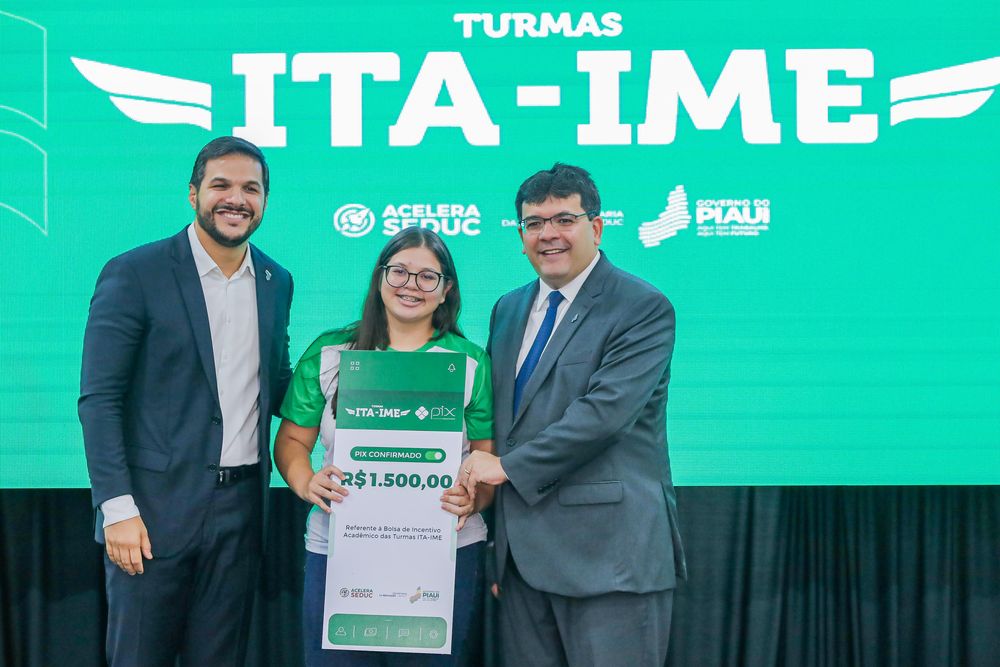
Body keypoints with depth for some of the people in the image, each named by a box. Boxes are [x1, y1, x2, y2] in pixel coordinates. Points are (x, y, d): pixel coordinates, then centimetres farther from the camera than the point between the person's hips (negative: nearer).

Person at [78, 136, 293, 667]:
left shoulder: (276, 282, 10)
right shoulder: (134, 274, -7)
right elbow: (98, 399, -9)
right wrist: (117, 506, -16)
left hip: (240, 507, 5)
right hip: (155, 506, -4)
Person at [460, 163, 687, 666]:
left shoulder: (643, 309, -7)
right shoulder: (508, 310, 15)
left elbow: (606, 410, -18)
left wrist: (508, 466, -13)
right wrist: (495, 538, 12)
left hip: (608, 552, -6)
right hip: (521, 554, 6)